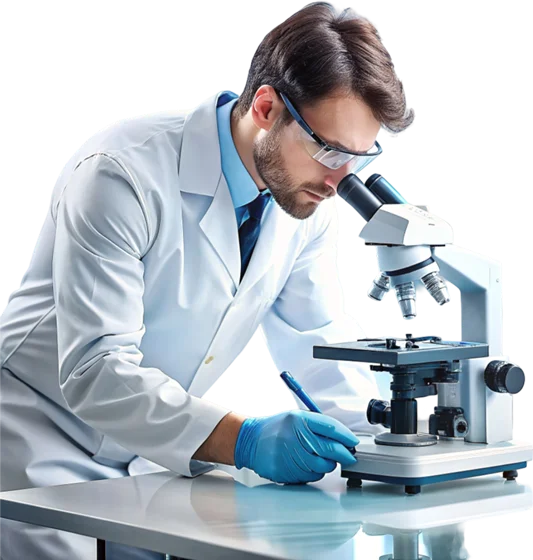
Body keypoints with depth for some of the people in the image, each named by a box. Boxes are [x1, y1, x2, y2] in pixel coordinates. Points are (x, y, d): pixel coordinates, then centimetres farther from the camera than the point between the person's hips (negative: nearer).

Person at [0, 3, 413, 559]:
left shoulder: (308, 200, -4)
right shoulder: (123, 173, -26)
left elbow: (320, 348, 3)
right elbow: (95, 371, -32)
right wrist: (244, 441, -42)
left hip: (150, 465, 6)